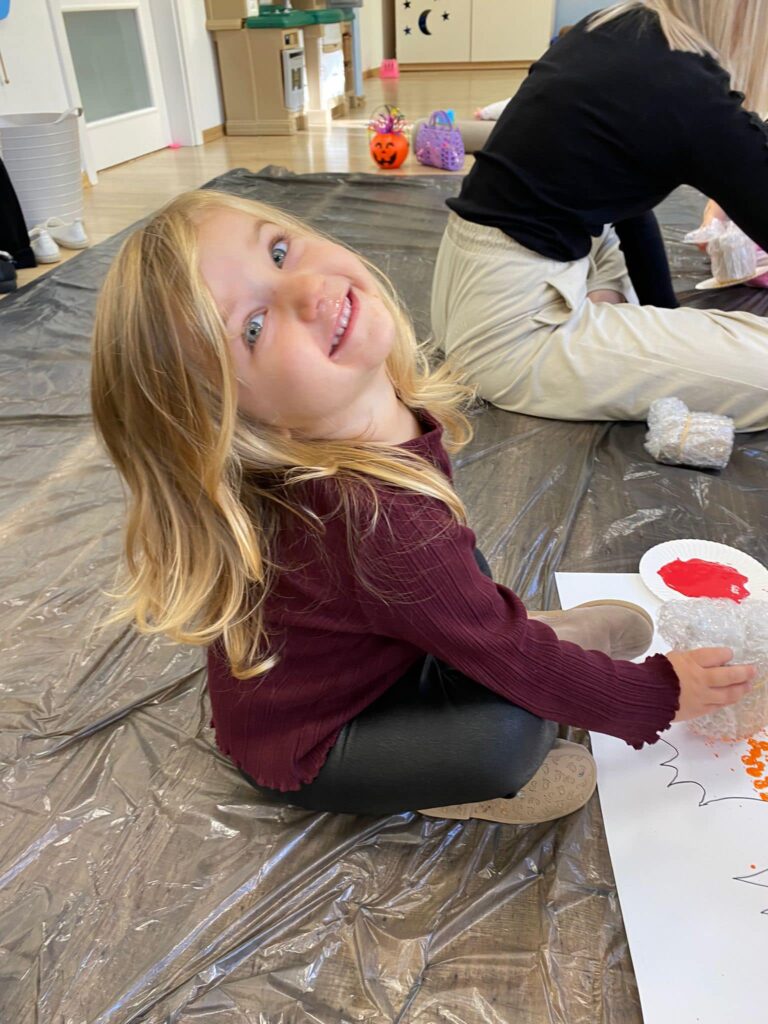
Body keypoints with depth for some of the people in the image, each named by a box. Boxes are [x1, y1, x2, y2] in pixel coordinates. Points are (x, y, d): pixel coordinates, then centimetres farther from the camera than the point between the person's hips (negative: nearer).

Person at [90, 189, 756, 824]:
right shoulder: (372, 521, -42)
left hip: (379, 644, 8)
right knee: (508, 731, -24)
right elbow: (510, 657, -28)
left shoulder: (395, 400, -17)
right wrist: (659, 695, -13)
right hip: (299, 741, -7)